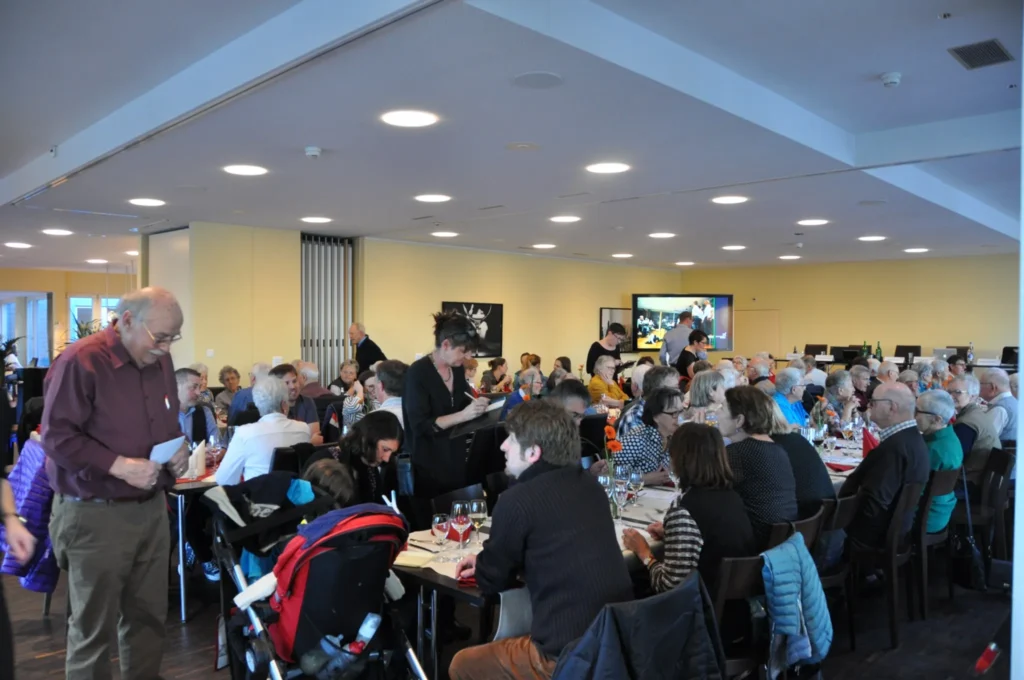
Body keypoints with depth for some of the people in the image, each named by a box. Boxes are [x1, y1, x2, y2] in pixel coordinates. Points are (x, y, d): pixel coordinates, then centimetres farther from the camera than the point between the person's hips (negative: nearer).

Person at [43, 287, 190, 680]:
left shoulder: (161, 361, 7)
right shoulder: (81, 361, -14)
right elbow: (56, 435, -16)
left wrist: (178, 450, -1)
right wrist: (119, 465, -22)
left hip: (152, 508, 6)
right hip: (95, 515, -6)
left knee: (149, 615, 15)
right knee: (93, 626, 8)